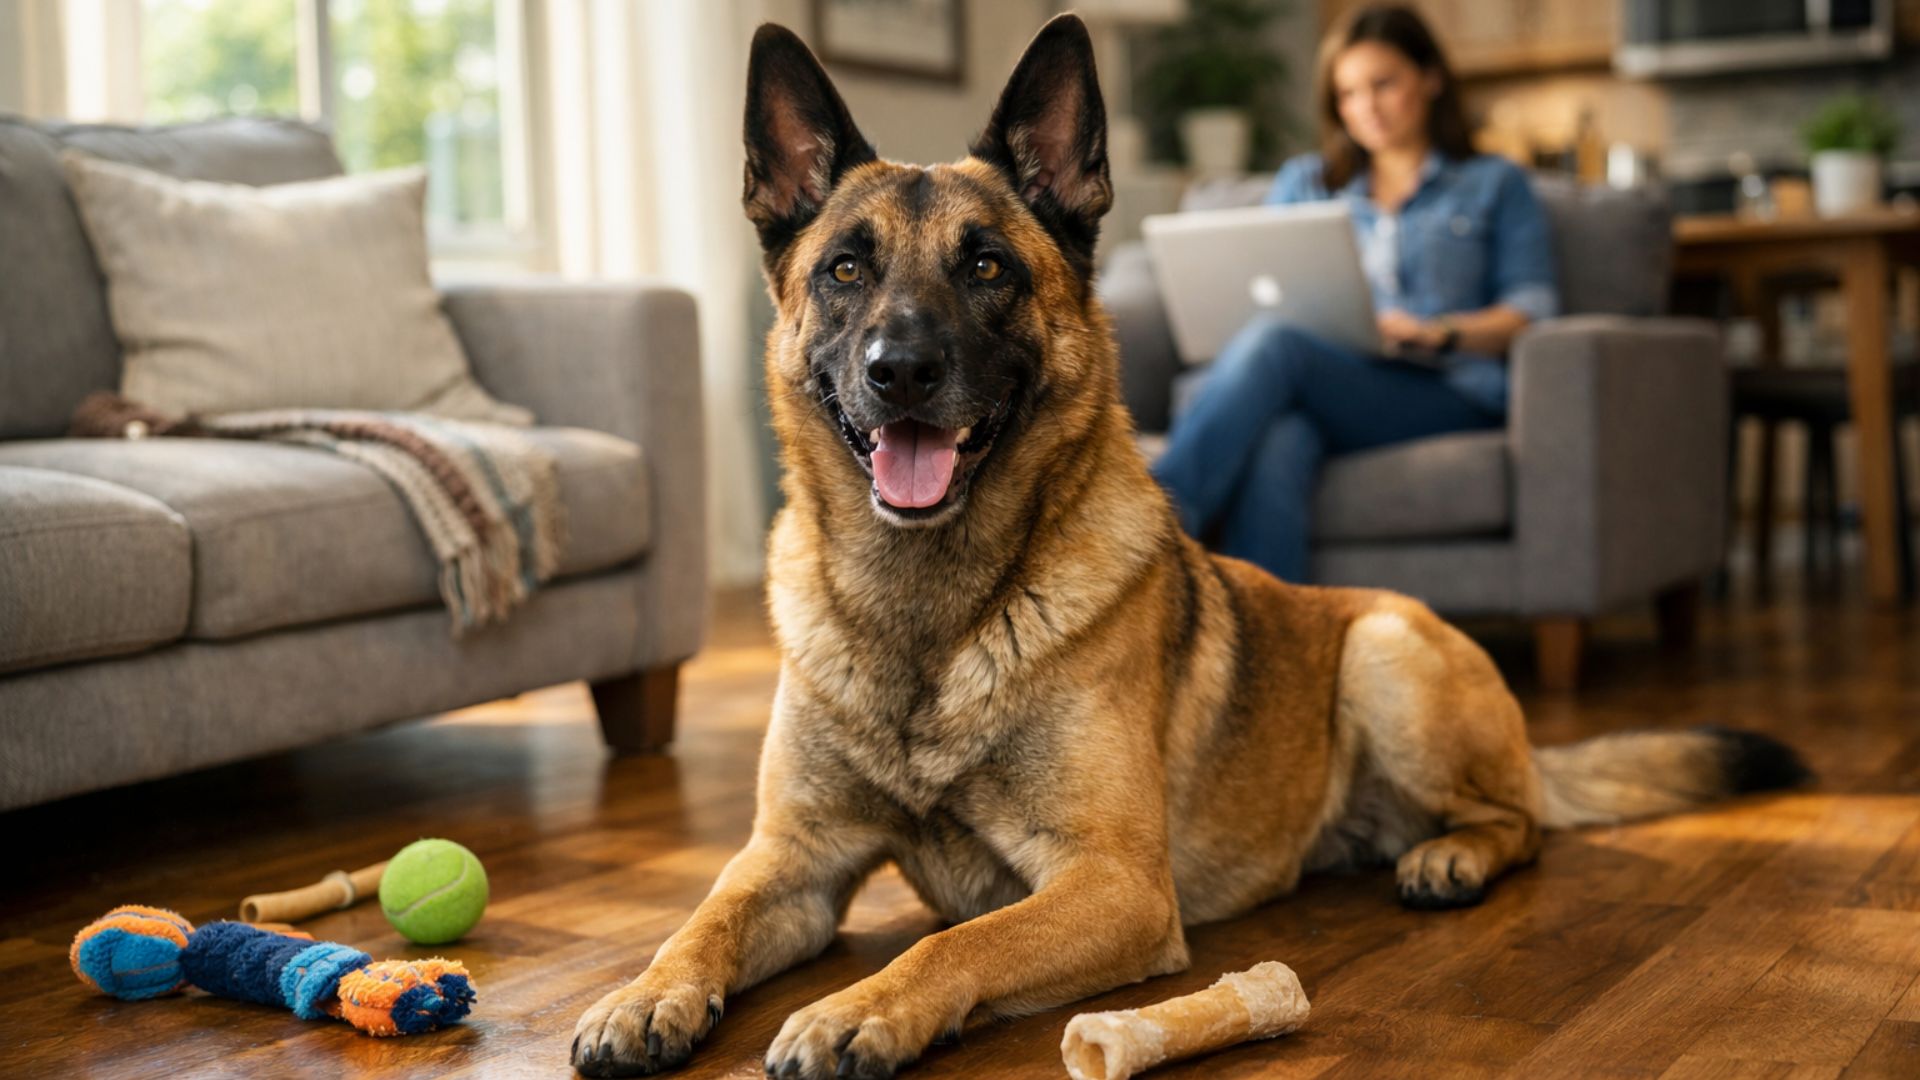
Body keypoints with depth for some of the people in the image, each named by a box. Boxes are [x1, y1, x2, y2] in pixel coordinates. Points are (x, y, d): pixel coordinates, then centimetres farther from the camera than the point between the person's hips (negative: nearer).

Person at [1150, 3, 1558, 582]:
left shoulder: (1495, 183, 22)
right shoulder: (1303, 181, 31)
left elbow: (1533, 307, 9)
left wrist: (1441, 334, -10)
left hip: (1446, 395, -2)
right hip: (1318, 390, 3)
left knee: (1272, 343, -33)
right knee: (1275, 448, -38)